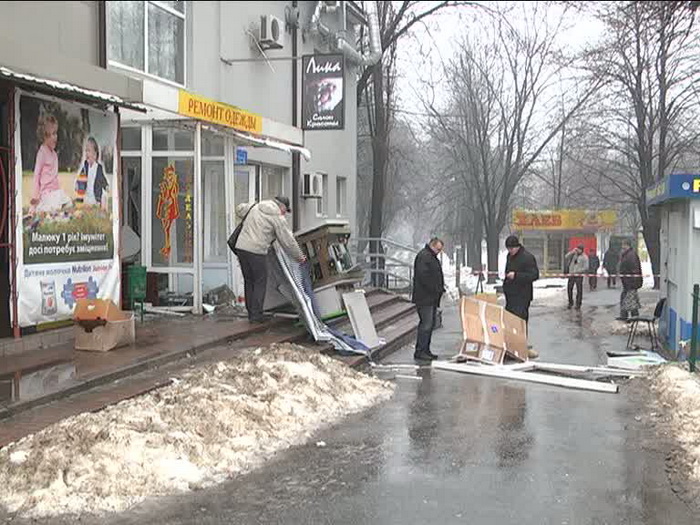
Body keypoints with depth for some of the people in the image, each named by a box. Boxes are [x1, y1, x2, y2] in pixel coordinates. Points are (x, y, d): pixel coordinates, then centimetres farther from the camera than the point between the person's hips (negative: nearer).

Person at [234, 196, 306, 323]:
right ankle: (256, 314, 5)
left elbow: (239, 209, 30)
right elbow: (288, 241, 1)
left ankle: (251, 312, 20)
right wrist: (299, 256, 13)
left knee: (249, 281, 15)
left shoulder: (255, 207, 15)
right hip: (256, 251, -7)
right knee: (260, 283, 5)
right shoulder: (278, 218, -2)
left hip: (241, 247, 7)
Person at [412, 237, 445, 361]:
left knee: (431, 324, 12)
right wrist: (435, 289, -18)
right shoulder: (424, 256, -13)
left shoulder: (432, 257, 22)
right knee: (426, 324, -11)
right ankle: (419, 352, -8)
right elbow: (423, 276, -23)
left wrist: (440, 288, 12)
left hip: (432, 298, 11)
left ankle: (426, 350, 18)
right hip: (424, 297, -11)